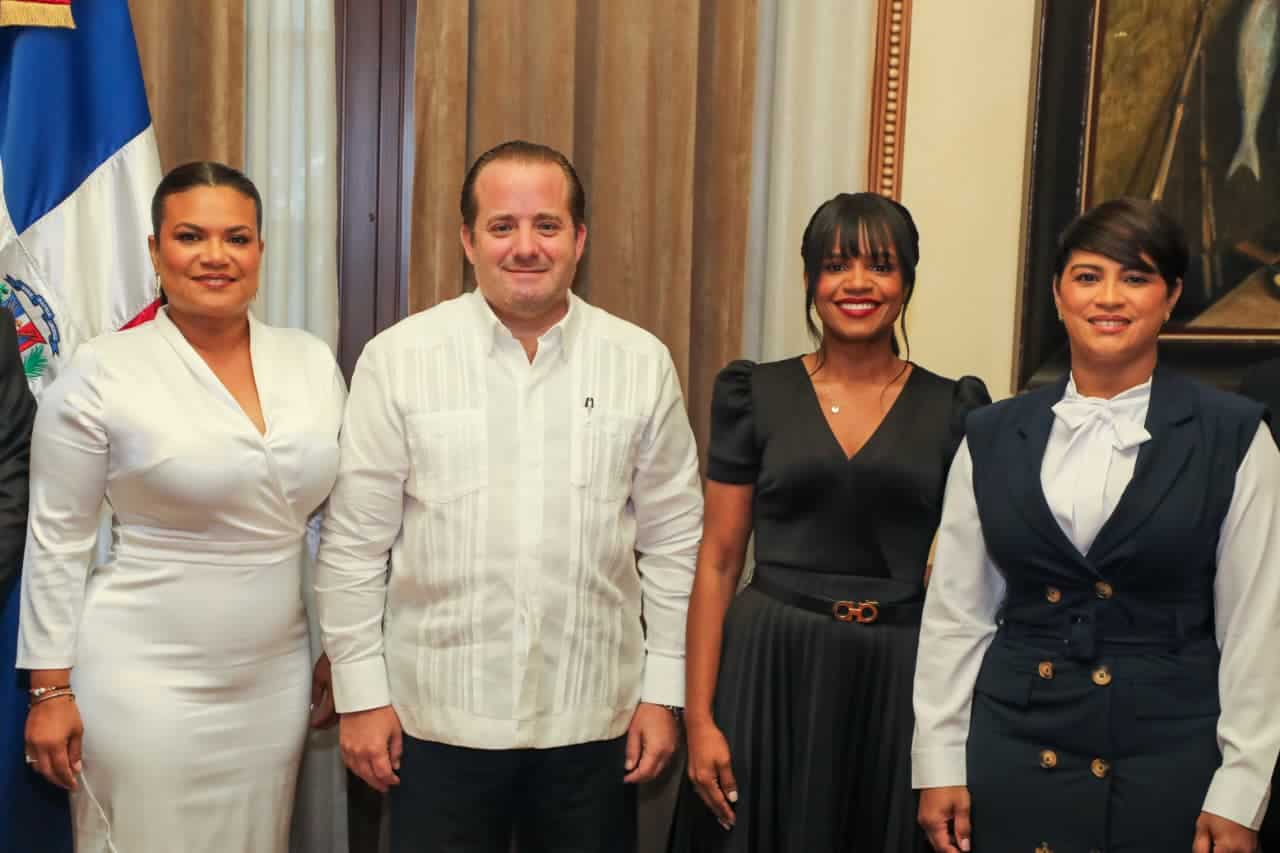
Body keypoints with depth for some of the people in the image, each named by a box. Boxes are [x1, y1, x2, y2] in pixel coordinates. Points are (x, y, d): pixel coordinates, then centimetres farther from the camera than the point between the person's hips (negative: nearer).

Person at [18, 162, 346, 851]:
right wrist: (51, 689, -5)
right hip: (143, 683, -4)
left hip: (277, 681, 4)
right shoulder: (100, 374, -10)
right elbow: (56, 542, -5)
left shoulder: (312, 362, 2)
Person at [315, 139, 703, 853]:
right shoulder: (398, 359, -5)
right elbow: (356, 543, -1)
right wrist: (362, 693, -1)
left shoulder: (642, 363, -1)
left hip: (593, 717, 1)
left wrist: (664, 691, 3)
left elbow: (673, 539, 3)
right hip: (438, 718, -1)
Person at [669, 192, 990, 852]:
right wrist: (699, 718, -6)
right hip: (770, 667, -1)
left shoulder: (953, 407, 2)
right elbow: (717, 562, 0)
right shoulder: (755, 394, 0)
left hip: (898, 677, 1)